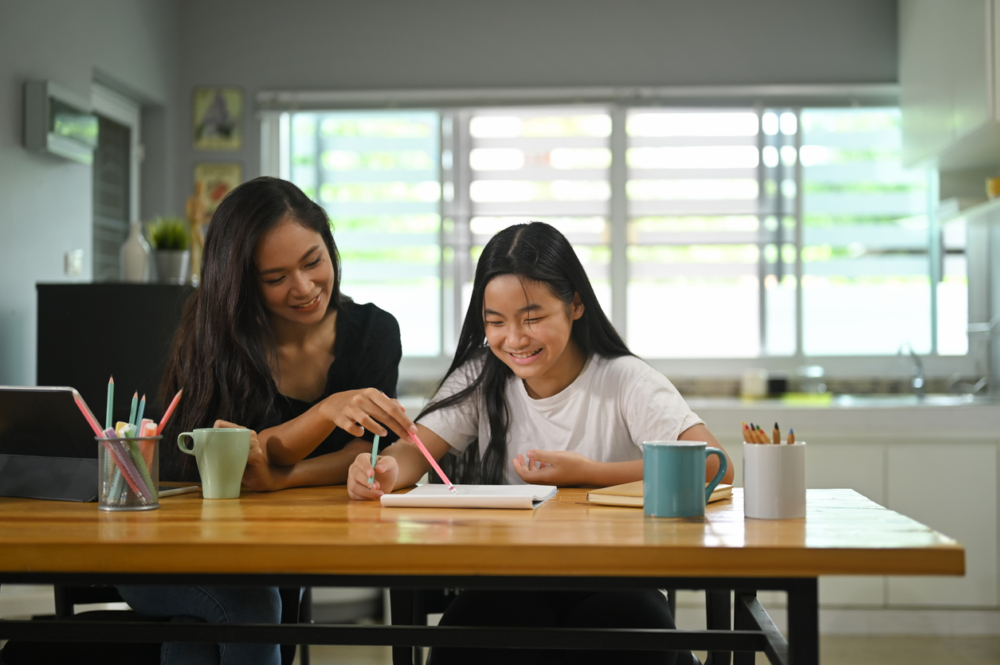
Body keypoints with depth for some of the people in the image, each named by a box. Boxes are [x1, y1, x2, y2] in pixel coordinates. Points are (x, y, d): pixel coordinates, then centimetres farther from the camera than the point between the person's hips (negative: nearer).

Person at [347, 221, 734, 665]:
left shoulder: (625, 382, -7)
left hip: (613, 582, -1)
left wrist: (587, 474, -18)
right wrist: (387, 471, -30)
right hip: (506, 585, 1)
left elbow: (714, 467, -19)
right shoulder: (480, 380, 4)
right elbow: (416, 450, -6)